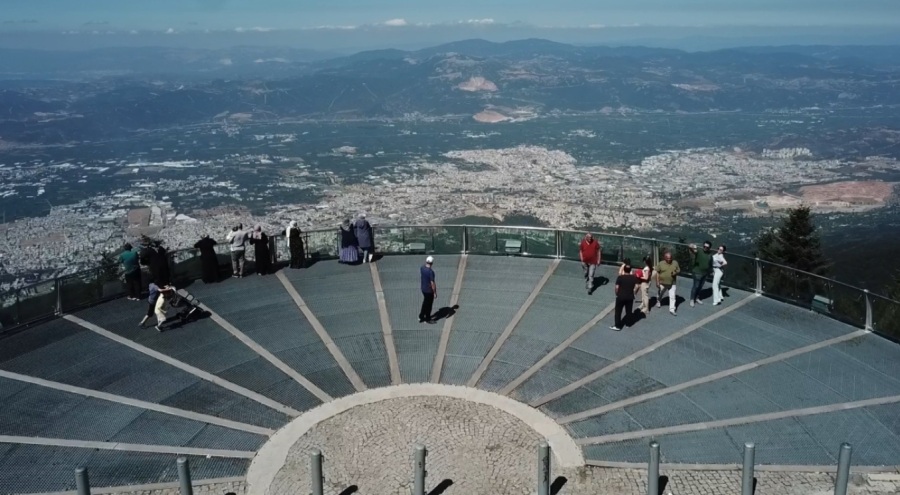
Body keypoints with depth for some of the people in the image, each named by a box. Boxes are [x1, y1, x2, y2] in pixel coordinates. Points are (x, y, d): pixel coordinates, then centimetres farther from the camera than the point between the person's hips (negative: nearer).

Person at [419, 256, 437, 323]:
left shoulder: (422, 268, -6)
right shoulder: (431, 271, -29)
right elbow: (432, 283, -25)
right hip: (429, 290, -7)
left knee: (425, 303, 24)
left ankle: (421, 317, 31)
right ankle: (428, 319, 24)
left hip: (423, 289, 7)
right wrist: (435, 292, -15)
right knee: (429, 304, 10)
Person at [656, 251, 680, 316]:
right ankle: (658, 302, 51)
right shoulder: (661, 264, -12)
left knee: (672, 296, -5)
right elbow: (657, 273, -7)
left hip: (672, 284, 1)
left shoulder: (675, 263, -6)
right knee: (660, 294, 21)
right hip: (662, 283, 0)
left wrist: (676, 273, -19)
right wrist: (657, 282, -10)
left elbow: (679, 270, 5)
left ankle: (672, 310, 0)